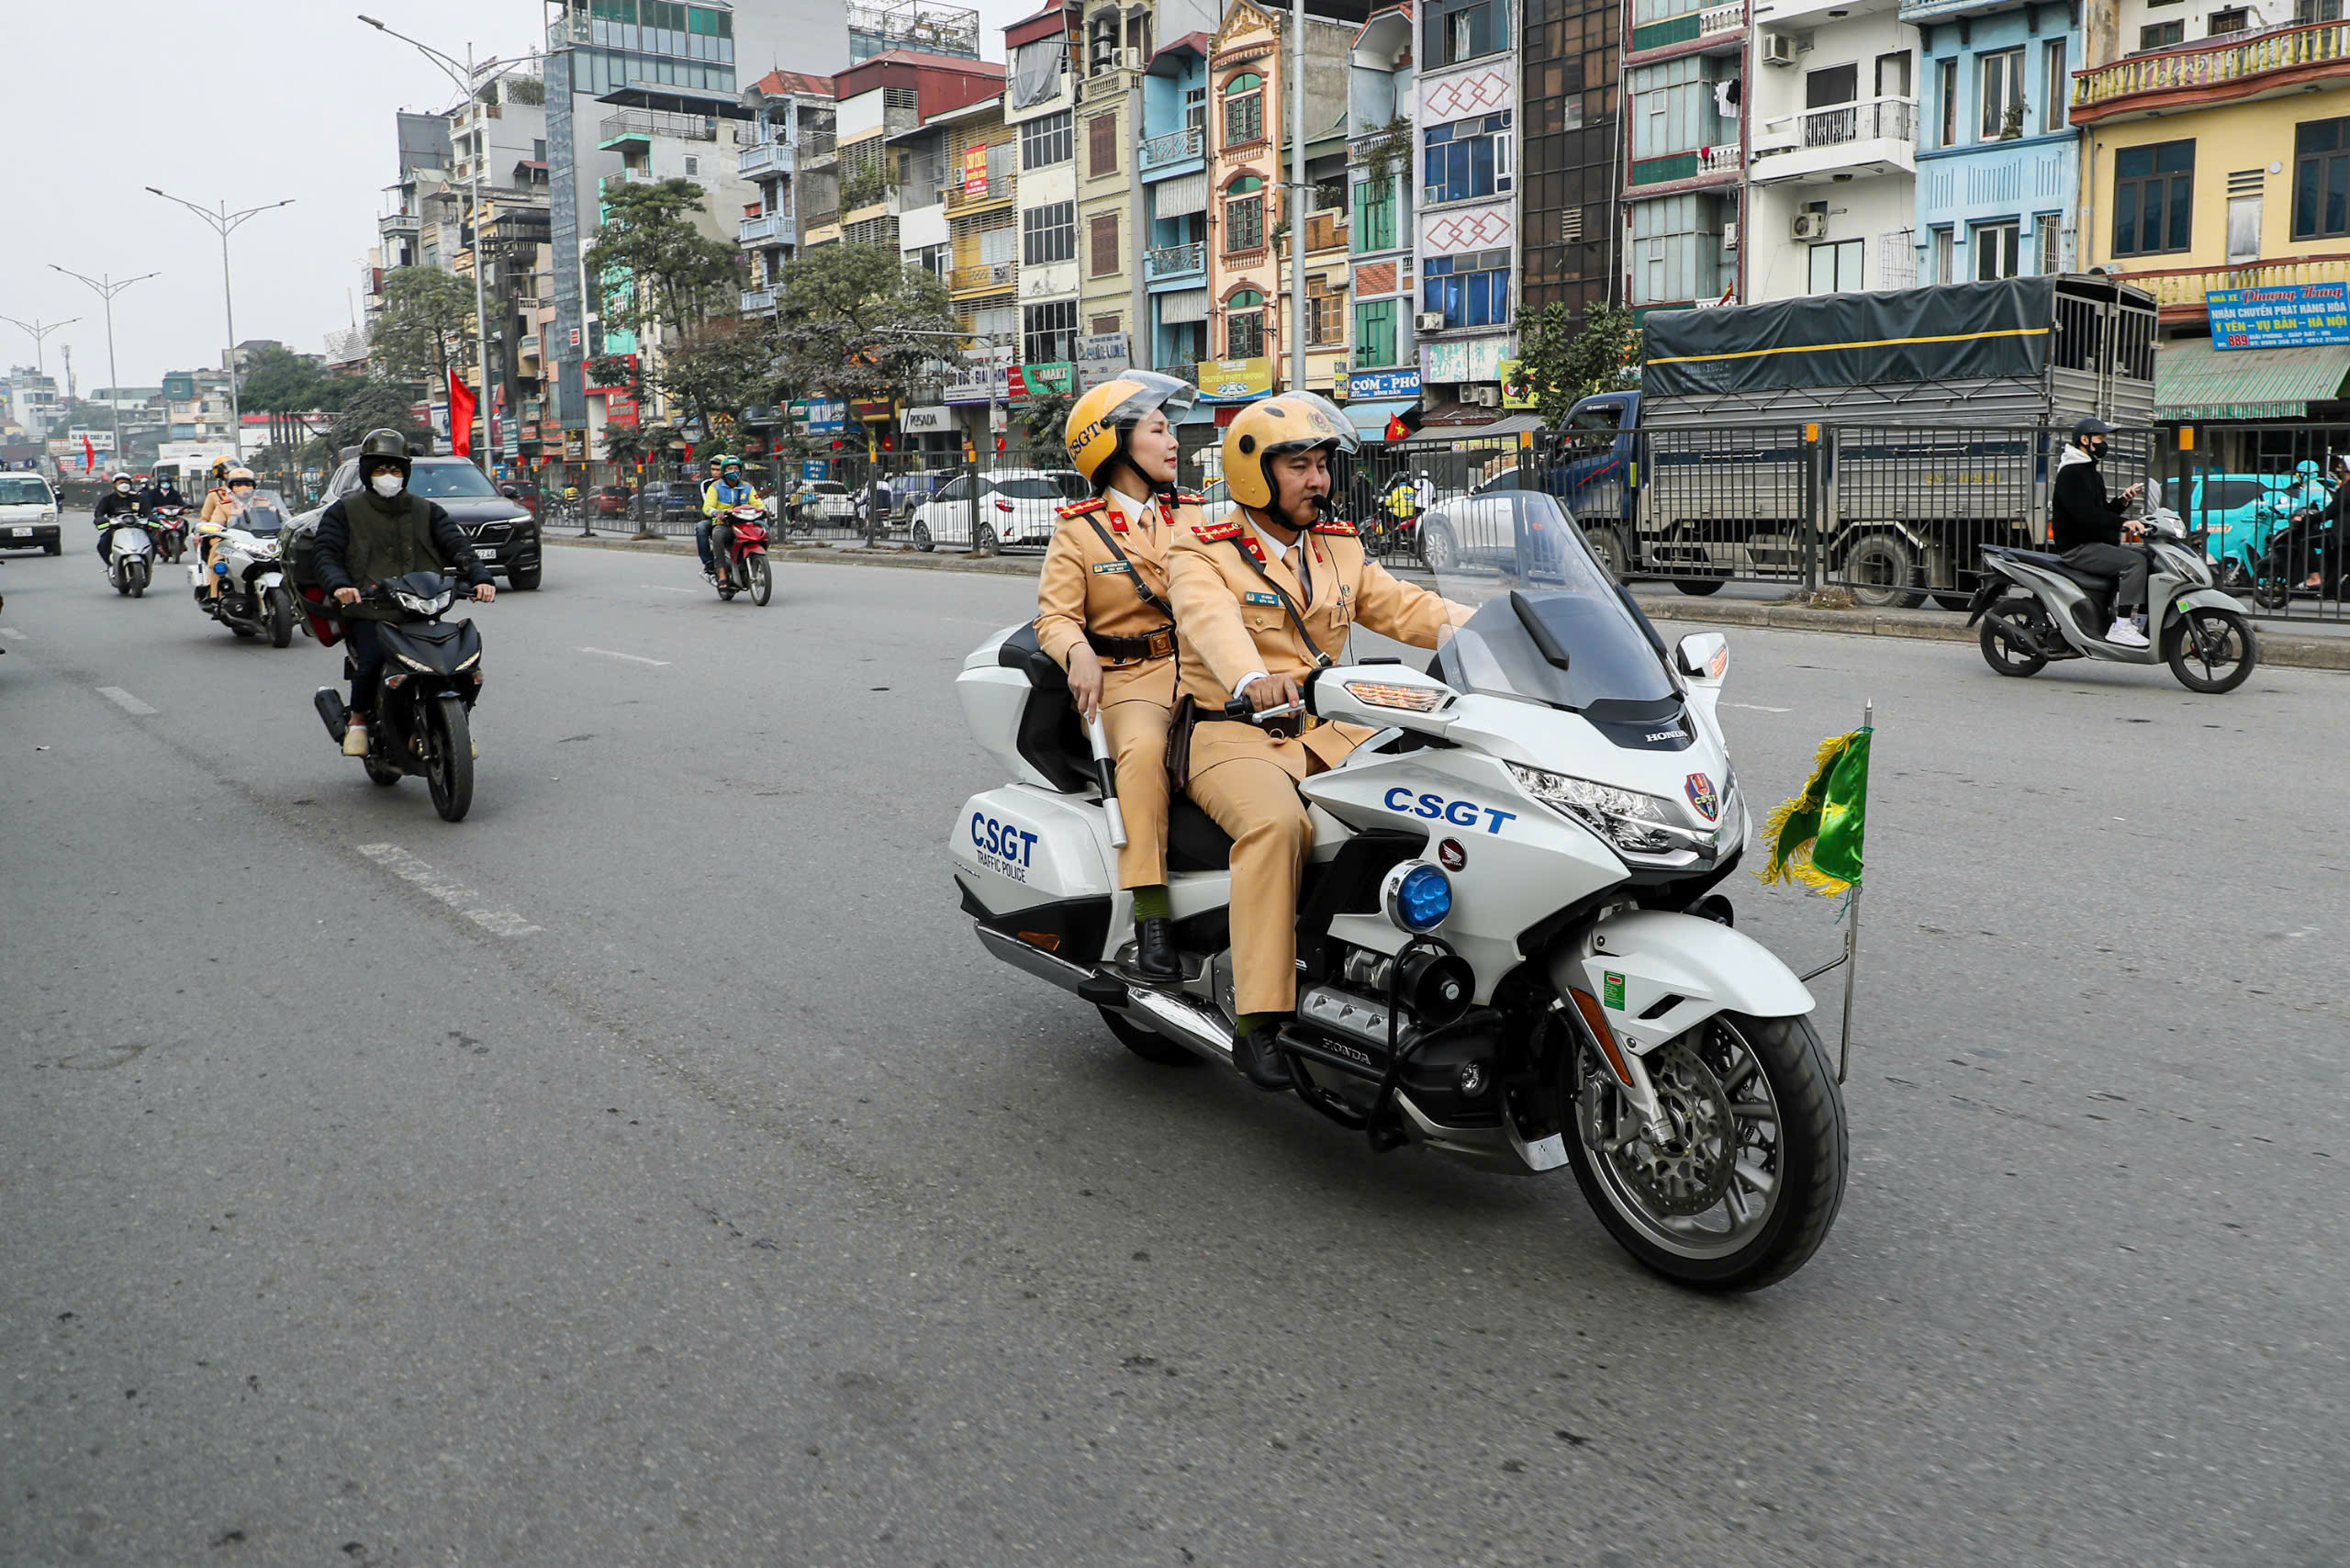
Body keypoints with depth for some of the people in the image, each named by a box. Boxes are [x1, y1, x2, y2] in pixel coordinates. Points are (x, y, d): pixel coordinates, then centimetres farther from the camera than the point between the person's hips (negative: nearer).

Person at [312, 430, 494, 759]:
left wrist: (479, 578, -14)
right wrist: (338, 584, -24)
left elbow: (456, 545, 7)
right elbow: (324, 552, -1)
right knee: (372, 661, -29)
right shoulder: (345, 512, 10)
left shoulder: (425, 511, 17)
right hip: (368, 612, -3)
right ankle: (357, 721, -2)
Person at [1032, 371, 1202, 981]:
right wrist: (1079, 653, -23)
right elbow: (1055, 616, 0)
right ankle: (1150, 914, -33)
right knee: (1143, 749, -36)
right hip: (1127, 679, -3)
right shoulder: (1080, 530, 7)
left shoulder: (1194, 516, 19)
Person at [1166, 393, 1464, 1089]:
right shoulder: (1202, 555, -3)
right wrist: (1252, 679, -46)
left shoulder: (1341, 550, 17)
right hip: (1233, 735, -6)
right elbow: (1211, 620, -24)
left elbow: (1402, 606, 4)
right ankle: (1258, 1019, -32)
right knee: (1277, 823, -34)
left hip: (1327, 730, 6)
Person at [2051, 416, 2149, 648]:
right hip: (2078, 548, -10)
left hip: (2096, 543, 10)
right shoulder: (2071, 473, -12)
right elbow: (2084, 514, -25)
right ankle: (2121, 626, -26)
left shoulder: (2091, 473, 22)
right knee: (2135, 562, -25)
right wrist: (2122, 524, -32)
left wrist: (2123, 500, 6)